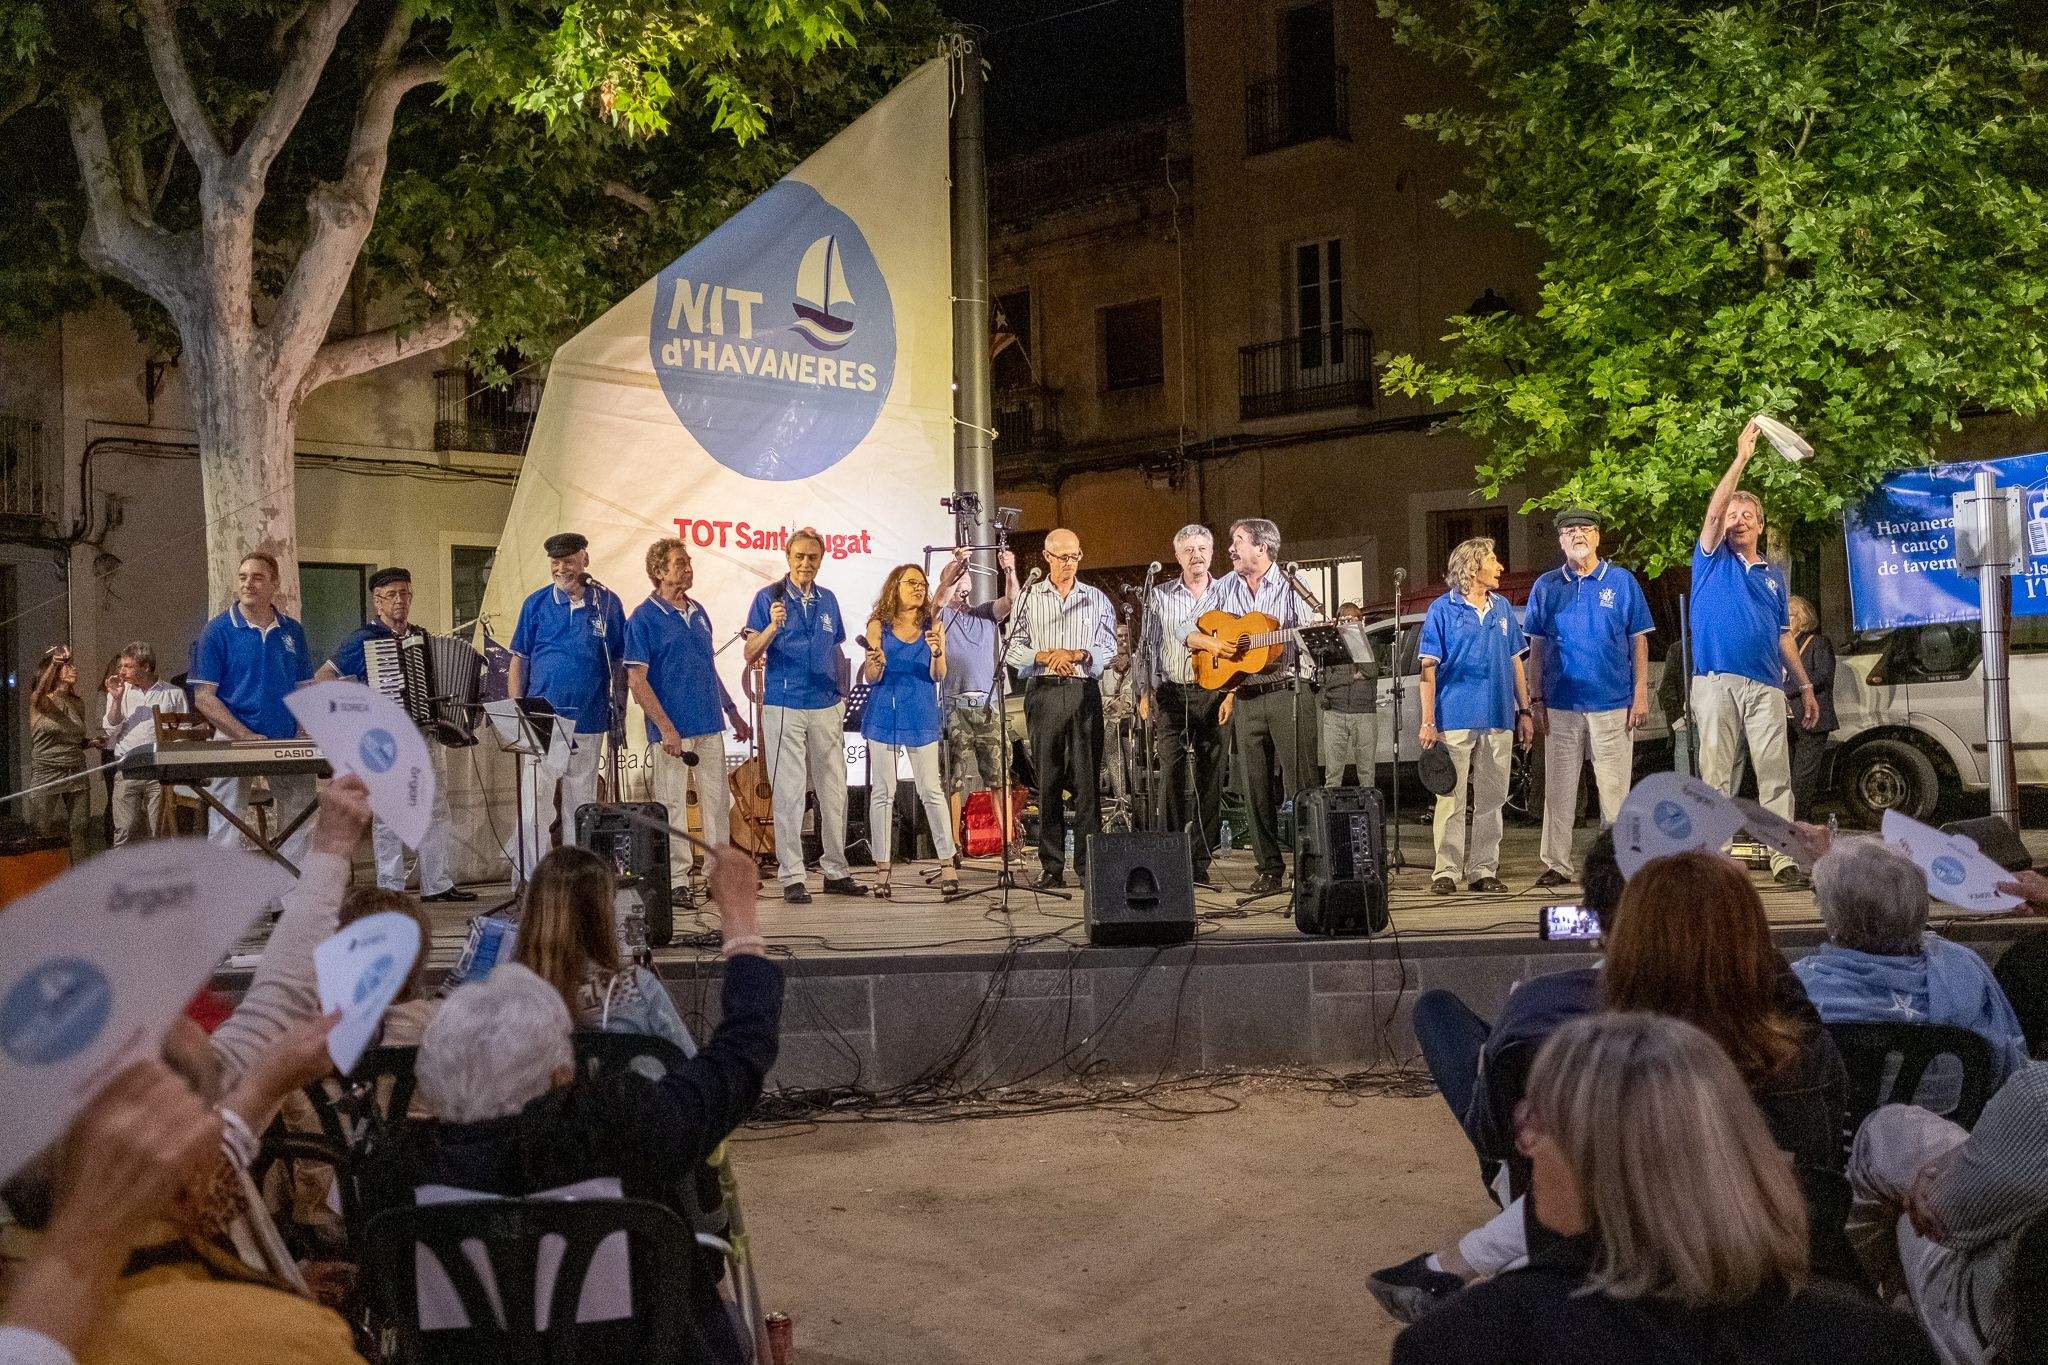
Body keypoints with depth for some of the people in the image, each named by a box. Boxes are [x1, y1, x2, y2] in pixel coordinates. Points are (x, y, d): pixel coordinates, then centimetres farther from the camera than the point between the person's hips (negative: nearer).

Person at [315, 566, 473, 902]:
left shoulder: (422, 638, 13)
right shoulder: (364, 639, -3)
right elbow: (322, 677, -5)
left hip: (426, 736, 5)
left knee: (435, 812, 8)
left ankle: (438, 884, 15)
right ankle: (390, 888, 5)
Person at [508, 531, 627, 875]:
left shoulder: (607, 603, 4)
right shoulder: (536, 603, 3)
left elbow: (620, 662, 9)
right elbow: (519, 661, 6)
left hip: (589, 721, 1)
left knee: (580, 805, 10)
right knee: (535, 804, -7)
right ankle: (528, 880, -3)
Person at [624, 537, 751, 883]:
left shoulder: (698, 612, 14)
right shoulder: (643, 618, -7)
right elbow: (637, 680, -12)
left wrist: (732, 712, 21)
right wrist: (666, 728, -18)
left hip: (710, 725, 7)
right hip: (673, 730, -6)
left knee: (718, 801, 9)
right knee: (671, 805, -1)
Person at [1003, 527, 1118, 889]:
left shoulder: (1096, 599, 12)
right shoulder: (1028, 598, 10)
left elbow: (1108, 648, 5)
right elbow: (1013, 650, 5)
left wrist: (1077, 654, -12)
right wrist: (1045, 657, -12)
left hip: (1084, 692, 0)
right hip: (1043, 693, 0)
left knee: (1087, 778, -4)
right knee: (1048, 780, 0)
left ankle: (1089, 863, -1)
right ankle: (1051, 866, 3)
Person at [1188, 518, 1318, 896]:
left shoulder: (1291, 586, 1)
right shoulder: (1226, 587, 13)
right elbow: (1191, 636, 15)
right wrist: (1210, 643, -4)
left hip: (1288, 693, -4)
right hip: (1244, 698, 4)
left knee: (1299, 784, -4)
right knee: (1256, 787, 5)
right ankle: (1269, 868, 12)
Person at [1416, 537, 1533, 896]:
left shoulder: (1502, 608, 13)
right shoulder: (1443, 609, -2)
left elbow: (1515, 662, 17)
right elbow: (1428, 667, -5)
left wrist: (1524, 711, 12)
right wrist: (1427, 721, -11)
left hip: (1497, 719, 5)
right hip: (1455, 718, -5)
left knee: (1491, 799, 7)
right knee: (1451, 799, -3)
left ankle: (1483, 870, 13)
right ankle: (1446, 871, 3)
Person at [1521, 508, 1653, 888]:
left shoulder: (1622, 581, 5)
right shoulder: (1546, 586, 9)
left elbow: (1639, 641, 5)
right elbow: (1537, 647, 10)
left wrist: (1641, 695, -2)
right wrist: (1535, 699, 3)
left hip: (1613, 703, -1)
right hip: (1561, 704, 2)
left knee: (1614, 788, 0)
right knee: (1559, 789, 3)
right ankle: (1557, 865, 9)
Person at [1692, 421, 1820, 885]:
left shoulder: (1773, 574, 19)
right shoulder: (1712, 560, 9)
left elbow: (1783, 636, 21)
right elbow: (1714, 510, -8)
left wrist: (1805, 686, 15)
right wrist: (1741, 459, -13)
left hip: (1765, 686, 3)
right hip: (1716, 683, -3)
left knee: (1775, 774, -3)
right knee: (1715, 774, -1)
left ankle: (1784, 860, -4)